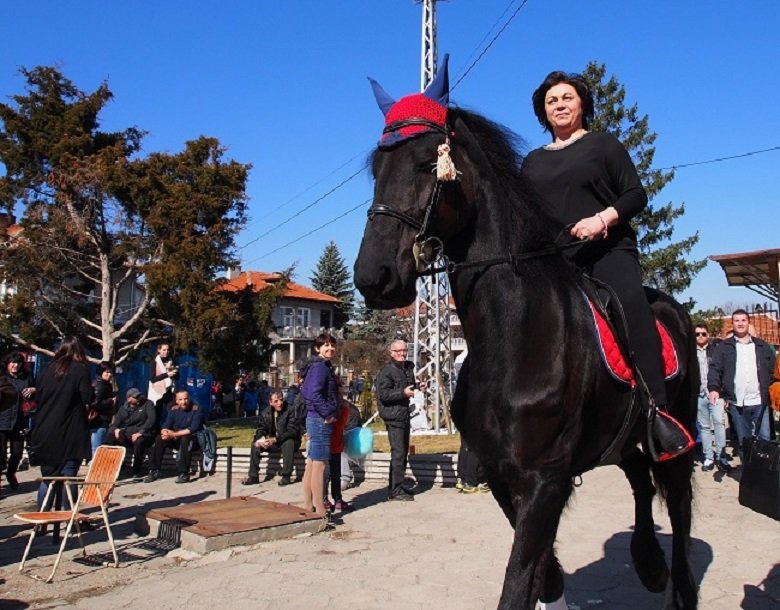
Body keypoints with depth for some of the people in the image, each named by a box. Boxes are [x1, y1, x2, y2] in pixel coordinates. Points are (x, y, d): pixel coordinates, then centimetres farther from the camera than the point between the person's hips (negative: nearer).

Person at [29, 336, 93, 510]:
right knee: (68, 476, 3)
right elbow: (87, 400, -11)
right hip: (71, 432, -4)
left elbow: (38, 395, 10)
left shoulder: (49, 368, 6)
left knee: (47, 476, 13)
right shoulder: (81, 369, -7)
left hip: (45, 431, 4)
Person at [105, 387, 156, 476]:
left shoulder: (147, 404, 2)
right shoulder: (123, 408, 14)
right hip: (126, 434, 4)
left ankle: (136, 471, -19)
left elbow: (151, 419, -13)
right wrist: (115, 429, -17)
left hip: (143, 434, -4)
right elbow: (113, 425, 9)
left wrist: (140, 432, -25)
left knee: (139, 442, -38)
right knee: (110, 437, -21)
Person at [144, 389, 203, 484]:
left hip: (190, 438, -5)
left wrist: (174, 434, -27)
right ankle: (155, 471, -15)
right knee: (159, 439, -19)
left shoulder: (195, 410, -10)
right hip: (175, 439, 5)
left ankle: (184, 473, -34)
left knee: (185, 439, -37)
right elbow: (166, 425, -1)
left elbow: (193, 429, -20)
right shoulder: (173, 410, 5)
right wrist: (165, 432, -26)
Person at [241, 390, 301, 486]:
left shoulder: (290, 411, -16)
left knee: (288, 443, -37)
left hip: (288, 441, -5)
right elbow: (261, 429, 1)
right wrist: (260, 439, -25)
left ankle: (286, 476, -29)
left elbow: (292, 430, -23)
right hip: (272, 442, 5)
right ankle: (253, 476, -7)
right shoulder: (265, 413, 1)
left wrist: (275, 439, -33)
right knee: (255, 444, -14)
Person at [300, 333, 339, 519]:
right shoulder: (320, 366, -14)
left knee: (311, 465, 13)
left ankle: (308, 507, 21)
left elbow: (305, 391, 20)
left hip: (315, 420, 10)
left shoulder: (323, 366, 16)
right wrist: (328, 414, -16)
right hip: (321, 421, -10)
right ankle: (320, 511, -4)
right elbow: (314, 394, -24)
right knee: (319, 465, -7)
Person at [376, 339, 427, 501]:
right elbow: (383, 394, -21)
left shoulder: (408, 368, 13)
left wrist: (418, 385, 10)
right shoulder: (386, 371, -13)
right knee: (398, 453, -10)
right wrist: (403, 393, -26)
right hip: (393, 416, -9)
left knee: (403, 452, 16)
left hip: (405, 415, 9)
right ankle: (395, 490, -5)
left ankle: (397, 486, 28)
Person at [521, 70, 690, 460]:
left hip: (608, 251, -3)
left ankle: (657, 412, -31)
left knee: (630, 304, -30)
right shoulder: (533, 162, 22)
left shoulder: (604, 145, 12)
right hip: (556, 260, 4)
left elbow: (636, 195, 3)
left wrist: (602, 218, -15)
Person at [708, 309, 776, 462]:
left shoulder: (762, 346, 11)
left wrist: (771, 392, 4)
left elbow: (773, 370, 13)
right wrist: (714, 388, -18)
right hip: (737, 403, -1)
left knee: (765, 439, 0)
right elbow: (715, 369, -3)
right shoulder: (723, 347, 5)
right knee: (743, 441, 8)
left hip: (760, 402, 1)